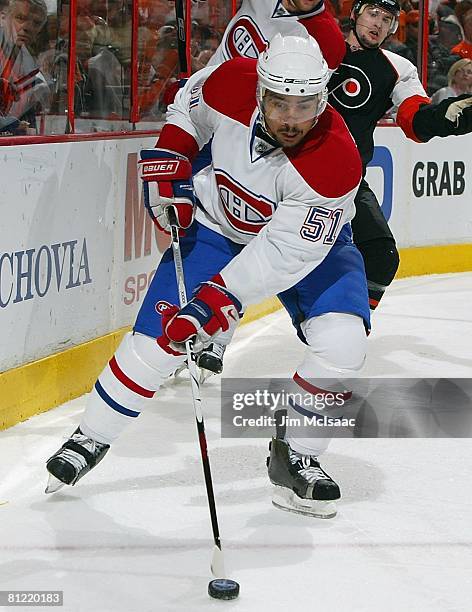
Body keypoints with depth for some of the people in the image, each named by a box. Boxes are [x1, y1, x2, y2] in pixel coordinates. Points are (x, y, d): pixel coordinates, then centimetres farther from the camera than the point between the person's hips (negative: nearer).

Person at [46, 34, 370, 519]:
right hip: (218, 221, 2)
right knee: (156, 336, -6)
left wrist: (220, 298, -38)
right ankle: (91, 439, 15)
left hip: (306, 235, -1)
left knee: (341, 343, -22)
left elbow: (285, 252, -34)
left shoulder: (336, 162, -36)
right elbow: (189, 103, -1)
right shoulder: (233, 83, -27)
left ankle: (296, 456, -1)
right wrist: (169, 158, -12)